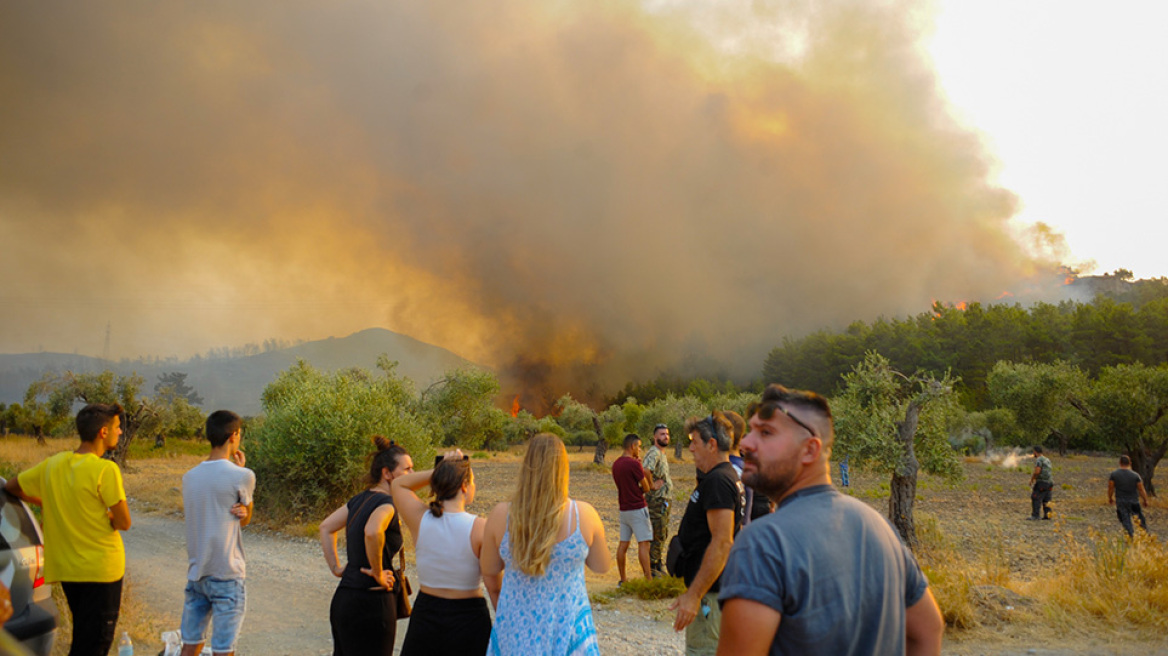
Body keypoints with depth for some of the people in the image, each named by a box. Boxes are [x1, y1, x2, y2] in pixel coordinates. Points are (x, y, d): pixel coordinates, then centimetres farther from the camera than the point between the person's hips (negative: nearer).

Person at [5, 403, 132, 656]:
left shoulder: (53, 464, 3)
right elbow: (124, 522, -14)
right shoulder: (105, 469, -17)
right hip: (102, 569, -7)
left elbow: (11, 487, 19)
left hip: (65, 569, 7)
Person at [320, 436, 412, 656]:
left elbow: (326, 527, 23)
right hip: (370, 604, -9)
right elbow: (372, 532, -35)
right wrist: (378, 573, -21)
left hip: (343, 597, 9)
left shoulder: (360, 499, 12)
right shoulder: (386, 503, -14)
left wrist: (336, 568, 19)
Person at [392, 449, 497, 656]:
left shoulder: (420, 519, -7)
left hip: (425, 617, 3)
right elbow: (494, 587, -13)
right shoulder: (480, 528, -16)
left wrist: (438, 472, 1)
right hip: (469, 618, -3)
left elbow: (398, 484, 13)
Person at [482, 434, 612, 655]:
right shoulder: (584, 515, -13)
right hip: (566, 626, -1)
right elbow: (602, 567, 2)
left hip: (516, 626, 1)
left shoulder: (500, 515, -10)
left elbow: (489, 570, 3)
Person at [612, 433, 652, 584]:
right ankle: (648, 579, -5)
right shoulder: (634, 464, -17)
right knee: (643, 544, -5)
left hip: (624, 508, 8)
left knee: (623, 544, 9)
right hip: (637, 508, -8)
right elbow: (646, 488, -11)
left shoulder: (616, 464, 8)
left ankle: (623, 580, 14)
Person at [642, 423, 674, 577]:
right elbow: (645, 469, -36)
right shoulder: (654, 453, -16)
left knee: (663, 536, 16)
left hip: (664, 499, 10)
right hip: (656, 500, -10)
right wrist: (652, 485, -24)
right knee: (657, 535, -6)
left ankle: (659, 566, 24)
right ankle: (651, 567, 0)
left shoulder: (662, 454, 16)